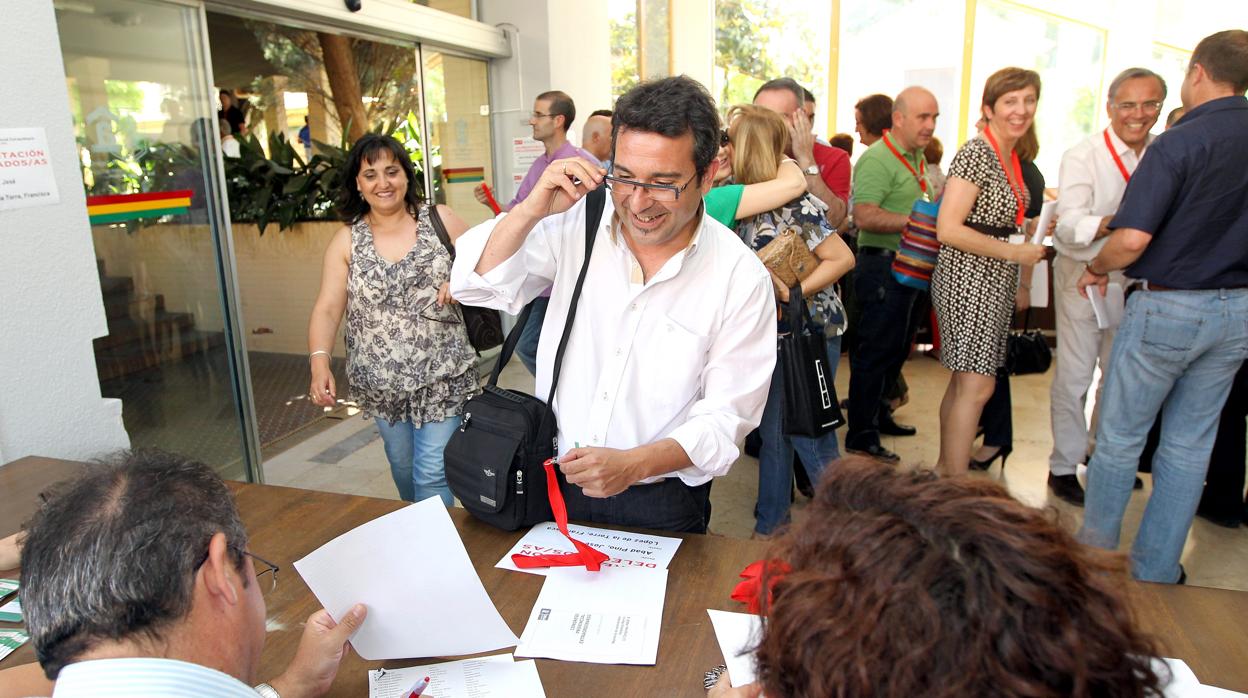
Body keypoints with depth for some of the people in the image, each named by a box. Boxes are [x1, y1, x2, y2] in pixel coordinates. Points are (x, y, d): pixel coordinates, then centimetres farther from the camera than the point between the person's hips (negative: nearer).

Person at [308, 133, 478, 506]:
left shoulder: (440, 219, -2)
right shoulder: (346, 241, 1)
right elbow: (327, 308, -5)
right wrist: (320, 362, -20)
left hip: (442, 376, -2)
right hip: (381, 384, 3)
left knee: (433, 475, -6)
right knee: (402, 467, 19)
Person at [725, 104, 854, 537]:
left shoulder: (791, 201, -19)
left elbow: (841, 258, -18)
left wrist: (792, 291, -22)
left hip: (809, 330, -7)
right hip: (772, 331, 7)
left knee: (809, 436, 2)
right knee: (772, 431, 16)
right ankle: (771, 524, 33)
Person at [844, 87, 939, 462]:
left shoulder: (917, 158, 17)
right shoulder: (878, 158, -16)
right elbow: (865, 216, -28)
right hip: (882, 266, -10)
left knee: (897, 347, 19)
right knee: (875, 350, -4)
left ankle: (878, 413, 35)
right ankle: (860, 436, 5)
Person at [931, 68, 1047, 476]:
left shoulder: (1012, 158, 15)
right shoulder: (976, 153, -14)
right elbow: (948, 229, -21)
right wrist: (1013, 252, -17)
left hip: (995, 284, 9)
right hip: (968, 280, -9)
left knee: (964, 382, 13)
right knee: (977, 385, -9)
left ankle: (945, 469, 22)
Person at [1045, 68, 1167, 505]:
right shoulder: (1082, 157, -11)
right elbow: (1068, 226, -22)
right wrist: (1113, 223, -39)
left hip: (1134, 282, 6)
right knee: (1074, 376, -1)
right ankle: (1064, 465, 13)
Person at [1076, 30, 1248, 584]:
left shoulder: (1179, 143, -16)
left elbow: (1133, 239, -24)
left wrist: (1096, 269, -5)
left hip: (1169, 307, -6)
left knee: (1119, 435, 9)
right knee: (1190, 444, 13)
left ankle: (1096, 552, 23)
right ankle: (1157, 570, 23)